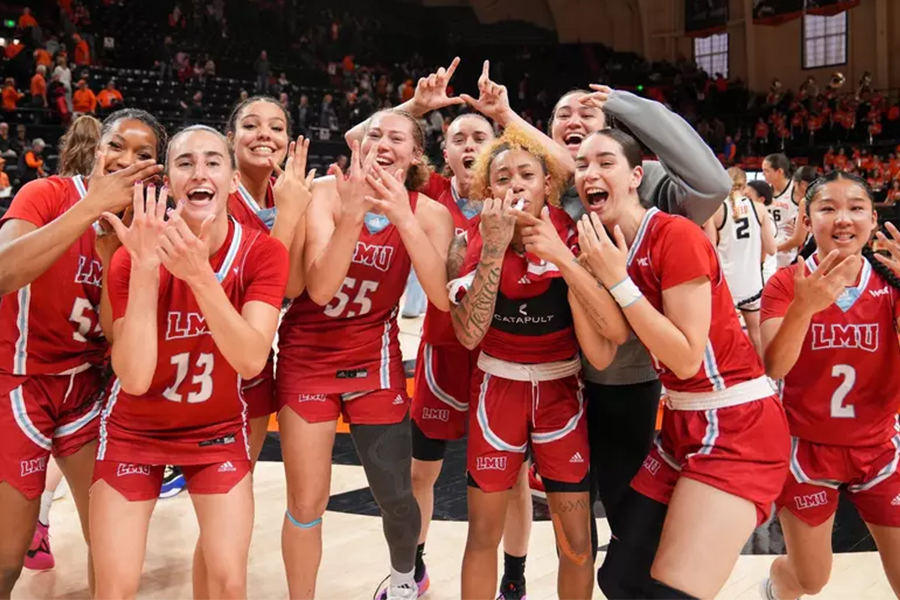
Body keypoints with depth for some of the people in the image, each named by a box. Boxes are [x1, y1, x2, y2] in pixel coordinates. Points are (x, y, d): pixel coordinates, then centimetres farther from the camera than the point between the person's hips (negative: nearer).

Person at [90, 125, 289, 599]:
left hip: (218, 430, 1)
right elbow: (134, 379, -28)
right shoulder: (133, 257, -18)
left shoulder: (262, 253, -16)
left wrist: (199, 275, -40)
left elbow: (251, 362, -28)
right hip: (135, 431, 0)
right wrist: (145, 267, -36)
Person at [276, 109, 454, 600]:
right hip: (308, 353, -1)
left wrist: (402, 217, -33)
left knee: (395, 494, 5)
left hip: (373, 357, 1)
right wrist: (353, 213, -36)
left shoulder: (430, 213, -8)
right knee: (307, 502, 1)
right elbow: (319, 288, -23)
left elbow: (442, 297, -24)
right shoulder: (328, 192, -13)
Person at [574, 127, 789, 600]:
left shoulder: (675, 235, -18)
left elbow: (687, 359, -20)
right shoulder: (602, 244, 5)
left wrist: (618, 281, -21)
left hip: (738, 426, -8)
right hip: (683, 424, 8)